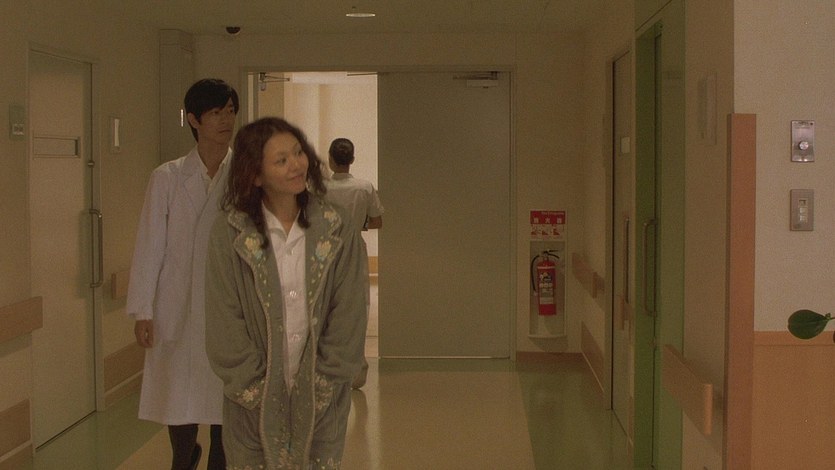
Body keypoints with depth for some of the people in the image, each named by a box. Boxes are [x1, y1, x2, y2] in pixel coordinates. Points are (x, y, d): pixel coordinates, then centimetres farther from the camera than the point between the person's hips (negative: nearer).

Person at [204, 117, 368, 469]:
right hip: (254, 400, -1)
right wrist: (257, 391, -8)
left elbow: (349, 316, -3)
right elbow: (224, 323, -5)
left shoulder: (337, 229, -2)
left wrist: (320, 387, -7)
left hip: (321, 399, 1)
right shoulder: (229, 233, -6)